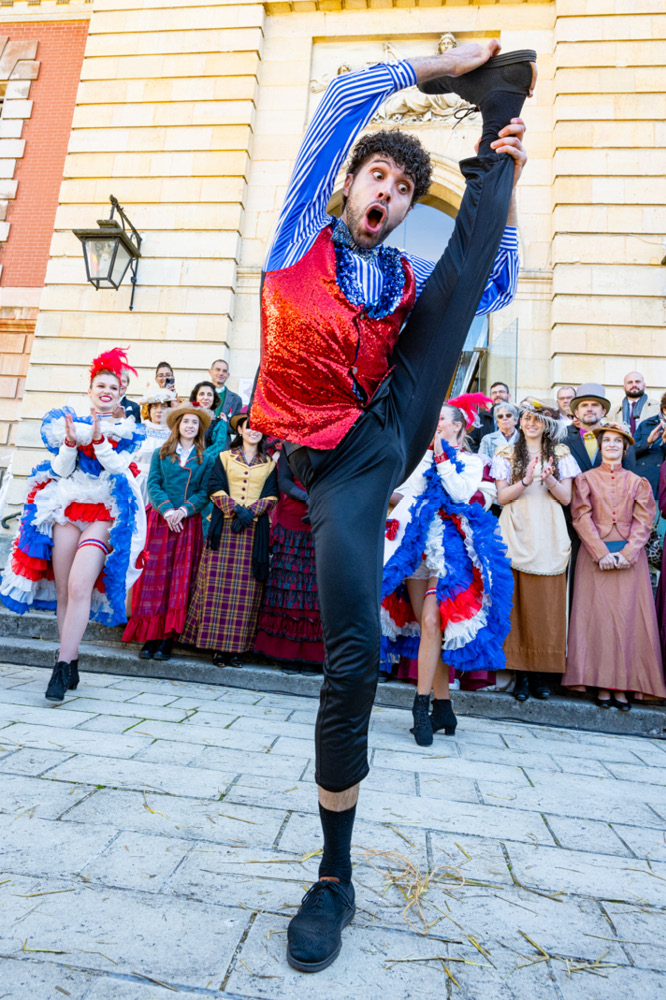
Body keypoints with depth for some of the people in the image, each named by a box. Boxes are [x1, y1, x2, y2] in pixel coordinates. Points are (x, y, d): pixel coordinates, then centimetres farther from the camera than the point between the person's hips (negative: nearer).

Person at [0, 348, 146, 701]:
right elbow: (60, 470, 5)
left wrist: (98, 440, -16)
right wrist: (70, 442, -11)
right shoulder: (69, 422, 14)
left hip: (106, 514, -3)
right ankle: (72, 665, 12)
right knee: (62, 589, 2)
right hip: (66, 509, 3)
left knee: (80, 586, -18)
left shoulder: (125, 430, 10)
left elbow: (120, 466, -6)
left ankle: (63, 664, -15)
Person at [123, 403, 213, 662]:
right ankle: (150, 637, 3)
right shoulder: (160, 454, 11)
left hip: (189, 522, 0)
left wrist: (184, 510, -14)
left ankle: (167, 640, 1)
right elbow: (153, 485, 2)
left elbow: (205, 492, 1)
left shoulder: (206, 459, 10)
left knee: (181, 580, -3)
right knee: (154, 577, -3)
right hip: (160, 520, 0)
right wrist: (166, 509, -13)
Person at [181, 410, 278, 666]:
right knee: (218, 584, -4)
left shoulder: (269, 463, 15)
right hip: (224, 527, 0)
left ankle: (236, 647, 3)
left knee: (246, 588, -2)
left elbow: (271, 496, 6)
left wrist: (251, 512, -10)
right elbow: (215, 489, 2)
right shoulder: (224, 457, 13)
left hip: (255, 530, 1)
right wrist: (236, 510, -11)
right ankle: (218, 647, 2)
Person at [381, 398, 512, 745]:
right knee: (427, 625, 2)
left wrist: (442, 457, -3)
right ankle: (443, 707, 11)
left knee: (431, 621, -18)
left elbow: (461, 492, -8)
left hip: (449, 547, -4)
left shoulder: (472, 461, 11)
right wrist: (430, 456, 7)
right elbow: (404, 489, 8)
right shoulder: (421, 458, 20)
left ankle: (422, 704, -13)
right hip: (416, 546, 4)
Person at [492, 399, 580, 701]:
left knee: (547, 604, -1)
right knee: (518, 603, -4)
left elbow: (566, 497, 6)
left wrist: (549, 479, -12)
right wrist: (526, 481, -14)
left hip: (548, 537, 1)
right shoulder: (507, 454, 10)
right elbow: (501, 497, 1)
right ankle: (521, 672, 5)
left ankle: (542, 674, 9)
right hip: (517, 535, -1)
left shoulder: (560, 454, 14)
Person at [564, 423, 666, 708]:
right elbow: (581, 517, -1)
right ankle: (602, 684, 4)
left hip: (630, 556, 1)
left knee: (629, 617, -1)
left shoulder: (637, 482, 12)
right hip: (595, 555, -1)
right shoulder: (586, 478, 8)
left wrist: (626, 554, -11)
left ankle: (623, 685, 6)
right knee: (597, 616, -3)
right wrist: (602, 553, -11)